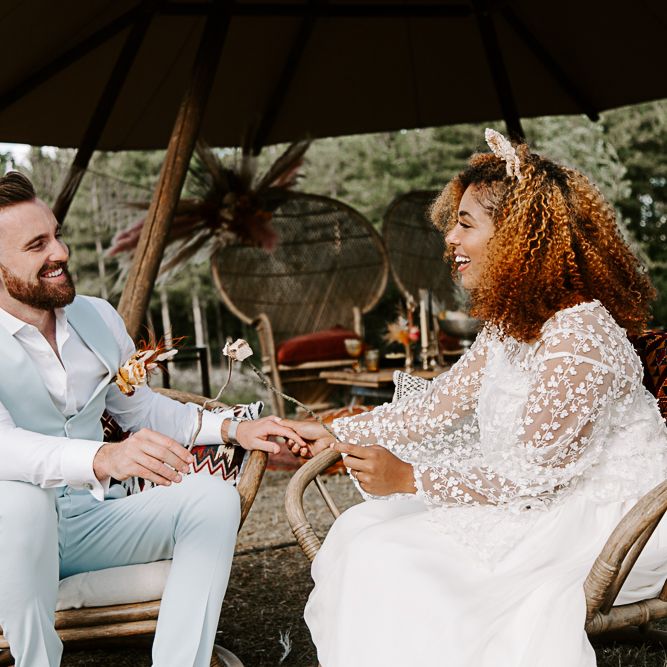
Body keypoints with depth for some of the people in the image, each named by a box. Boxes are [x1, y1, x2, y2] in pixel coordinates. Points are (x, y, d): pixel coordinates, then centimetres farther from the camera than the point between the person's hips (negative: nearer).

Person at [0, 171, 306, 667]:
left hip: (94, 522, 6)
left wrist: (232, 429, 5)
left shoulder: (98, 317, 5)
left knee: (214, 497, -14)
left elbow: (138, 406, 18)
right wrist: (105, 458, -50)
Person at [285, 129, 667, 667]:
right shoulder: (509, 327, 7)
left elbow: (534, 472, -23)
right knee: (361, 528, 1)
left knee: (385, 560, -18)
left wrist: (409, 478, -22)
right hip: (535, 504, 10)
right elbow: (437, 407, 9)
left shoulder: (578, 334, -24)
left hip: (599, 524, -9)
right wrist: (334, 435, 8)